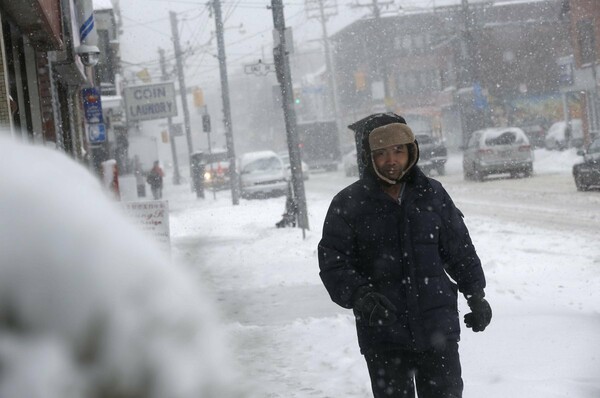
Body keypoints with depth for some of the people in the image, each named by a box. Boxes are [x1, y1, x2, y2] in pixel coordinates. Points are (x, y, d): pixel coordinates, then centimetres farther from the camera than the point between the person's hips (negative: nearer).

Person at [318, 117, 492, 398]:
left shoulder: (433, 195, 5)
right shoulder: (347, 204, -3)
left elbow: (459, 249, 14)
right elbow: (333, 263, -8)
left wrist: (476, 295, 14)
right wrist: (360, 296, -24)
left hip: (437, 331, 2)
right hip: (383, 334, -1)